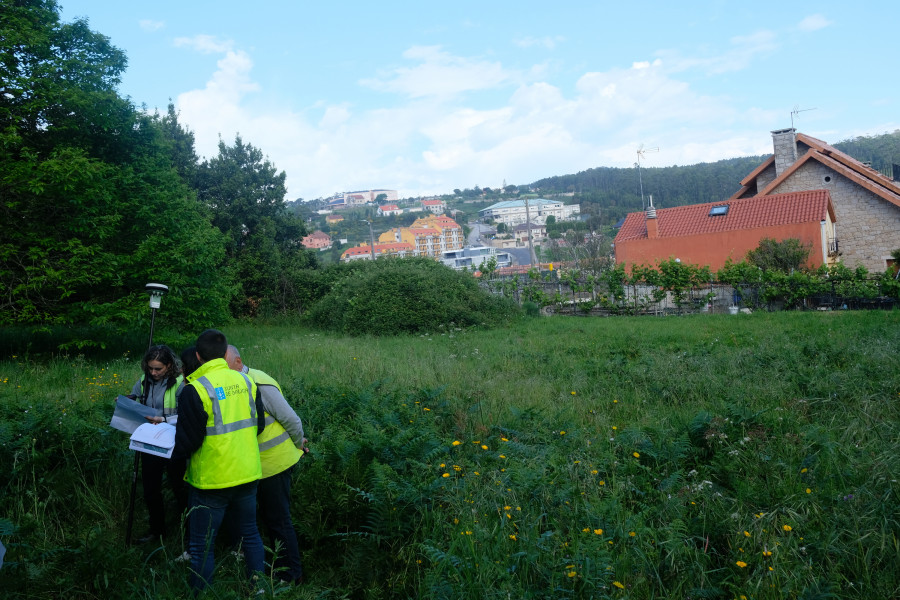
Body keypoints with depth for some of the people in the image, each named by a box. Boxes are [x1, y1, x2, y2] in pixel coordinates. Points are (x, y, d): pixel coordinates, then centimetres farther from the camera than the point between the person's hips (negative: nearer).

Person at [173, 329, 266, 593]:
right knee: (250, 533, 21)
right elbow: (258, 425, 8)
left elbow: (186, 442, -13)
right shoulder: (246, 381, -2)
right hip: (247, 473, 6)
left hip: (212, 480, -5)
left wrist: (170, 452, 7)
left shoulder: (195, 390, -17)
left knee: (201, 547, 9)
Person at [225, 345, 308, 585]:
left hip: (275, 462, -9)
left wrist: (298, 445, -6)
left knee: (278, 521, 3)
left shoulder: (259, 384, -23)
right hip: (263, 463, 9)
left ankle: (292, 575, 17)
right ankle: (280, 564, 36)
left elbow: (291, 419, -20)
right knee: (268, 518, 20)